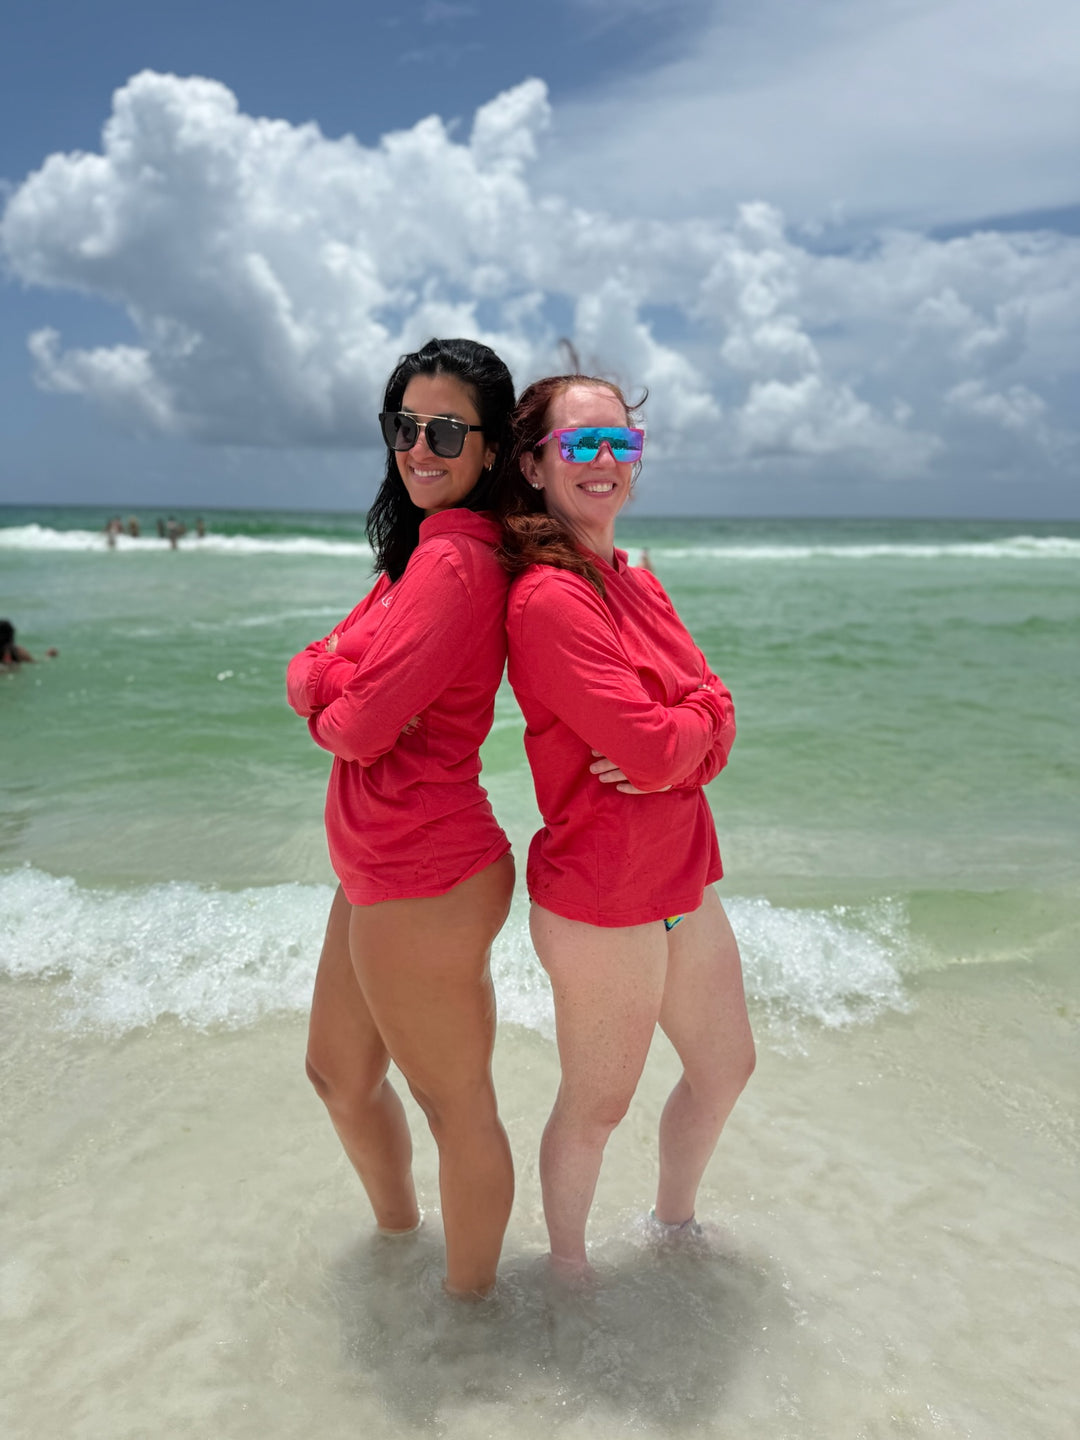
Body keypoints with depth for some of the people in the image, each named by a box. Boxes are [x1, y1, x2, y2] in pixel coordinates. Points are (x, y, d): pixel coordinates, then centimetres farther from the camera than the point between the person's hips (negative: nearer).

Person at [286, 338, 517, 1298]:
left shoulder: (455, 560, -20)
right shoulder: (418, 551, 12)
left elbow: (359, 728, -23)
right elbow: (311, 667, 12)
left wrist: (334, 703, -2)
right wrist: (332, 680, -8)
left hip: (424, 883, -10)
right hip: (379, 870, 11)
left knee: (456, 1106, 11)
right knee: (340, 1073, 27)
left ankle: (469, 1299, 35)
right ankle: (397, 1227, 53)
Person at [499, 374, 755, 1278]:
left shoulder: (641, 586, 8)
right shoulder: (546, 597, -20)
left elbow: (718, 717, 2)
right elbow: (651, 744, -26)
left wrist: (670, 743, -18)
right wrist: (695, 724, -6)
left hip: (684, 881, 9)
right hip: (602, 900, -9)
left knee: (726, 1067, 25)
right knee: (597, 1108, 13)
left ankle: (673, 1223, 51)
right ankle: (568, 1267, 42)